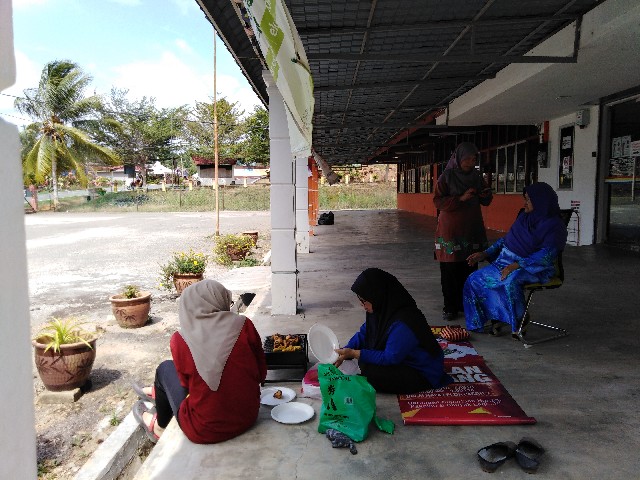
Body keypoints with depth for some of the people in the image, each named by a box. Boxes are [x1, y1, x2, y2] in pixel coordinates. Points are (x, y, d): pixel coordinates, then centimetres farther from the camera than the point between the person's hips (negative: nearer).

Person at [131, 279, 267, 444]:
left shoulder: (180, 339, -15)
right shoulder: (244, 325, -12)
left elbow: (186, 382, 1)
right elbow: (261, 373, -2)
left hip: (204, 431, -3)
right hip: (248, 418, 3)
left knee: (165, 369, 21)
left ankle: (159, 427, 43)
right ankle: (157, 392, 55)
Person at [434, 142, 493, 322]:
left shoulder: (476, 176, 9)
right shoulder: (446, 176, -5)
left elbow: (484, 202, 16)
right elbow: (437, 201, -10)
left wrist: (486, 195, -7)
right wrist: (460, 199, -20)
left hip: (472, 228, 4)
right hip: (450, 229, -4)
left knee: (470, 268, 3)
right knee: (450, 270, -3)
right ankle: (450, 307, 6)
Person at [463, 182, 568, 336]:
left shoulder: (554, 225, -11)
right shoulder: (524, 216, 8)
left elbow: (546, 255, -21)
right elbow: (507, 239, 16)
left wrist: (517, 265, -28)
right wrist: (485, 254, 7)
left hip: (534, 269, -7)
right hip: (507, 262, 7)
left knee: (510, 281, -38)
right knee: (475, 279, -8)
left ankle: (520, 319, -14)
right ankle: (496, 317, -1)